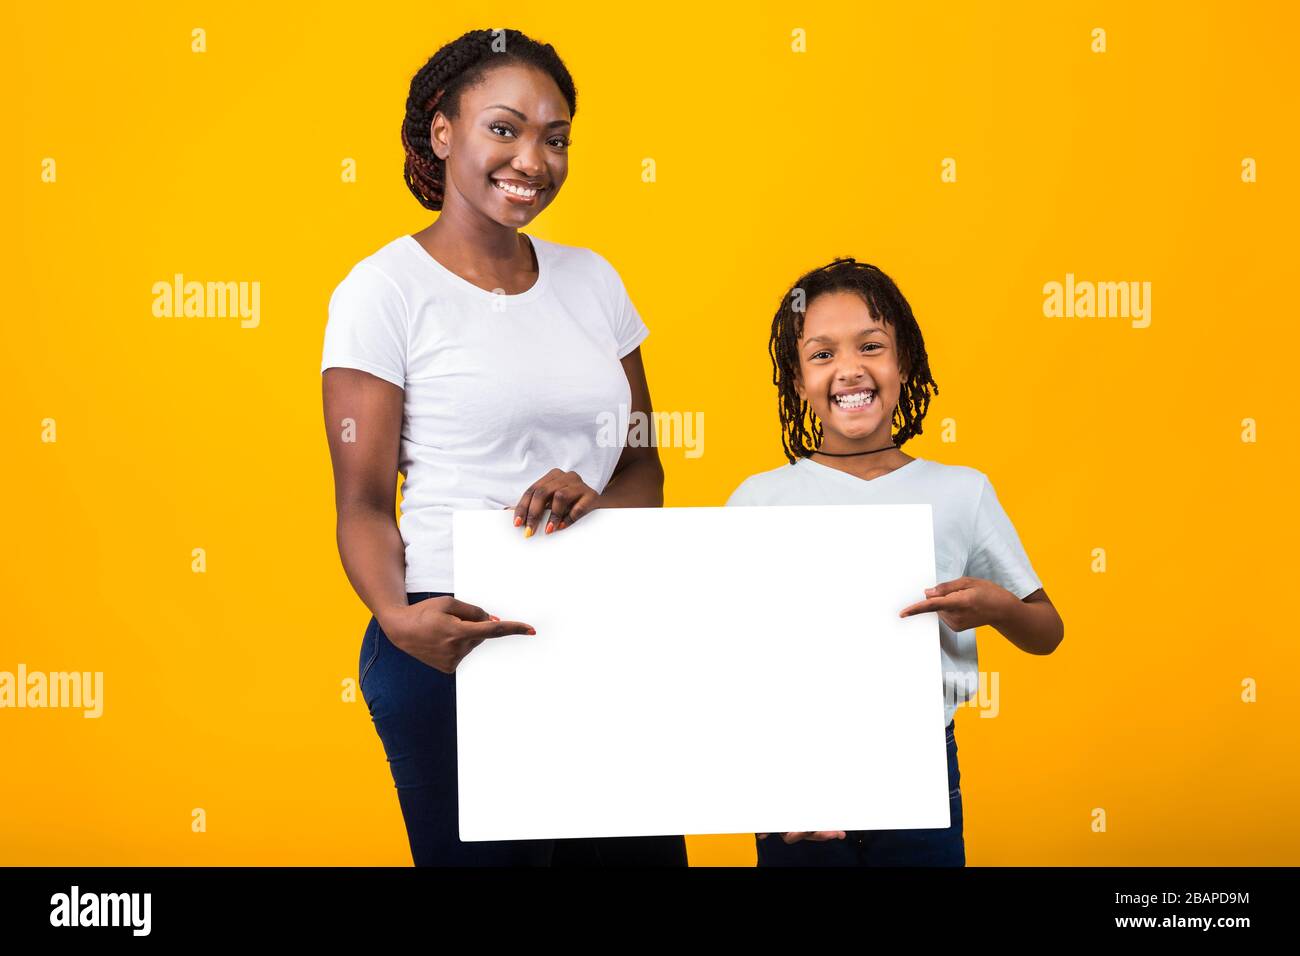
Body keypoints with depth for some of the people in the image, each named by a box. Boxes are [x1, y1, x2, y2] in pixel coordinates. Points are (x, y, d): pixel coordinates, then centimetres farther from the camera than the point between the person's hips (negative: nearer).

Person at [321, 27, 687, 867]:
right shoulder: (385, 290, -5)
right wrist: (398, 616, -26)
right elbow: (363, 504, -7)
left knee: (641, 849, 6)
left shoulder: (591, 279, 10)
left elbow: (645, 472, 12)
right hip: (456, 644, -5)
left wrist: (593, 500, -11)